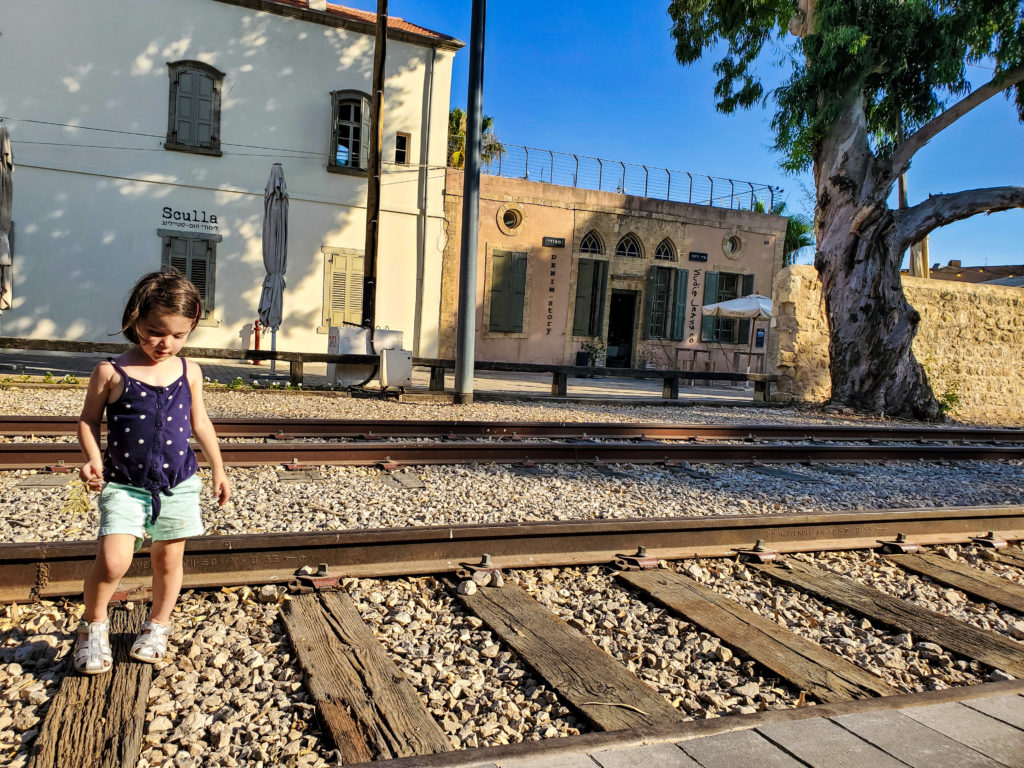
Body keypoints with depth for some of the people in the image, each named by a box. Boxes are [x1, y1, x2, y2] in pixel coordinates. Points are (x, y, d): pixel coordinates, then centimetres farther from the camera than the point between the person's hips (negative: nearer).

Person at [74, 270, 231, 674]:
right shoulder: (111, 372, -7)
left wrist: (218, 468, 16)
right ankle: (93, 625, 15)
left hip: (178, 483, 3)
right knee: (113, 560, -14)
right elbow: (88, 420, 3)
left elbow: (199, 422, 12)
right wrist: (93, 459, -14)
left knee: (169, 558, 11)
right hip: (124, 485, -3)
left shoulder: (188, 371, 2)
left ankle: (157, 626, 35)